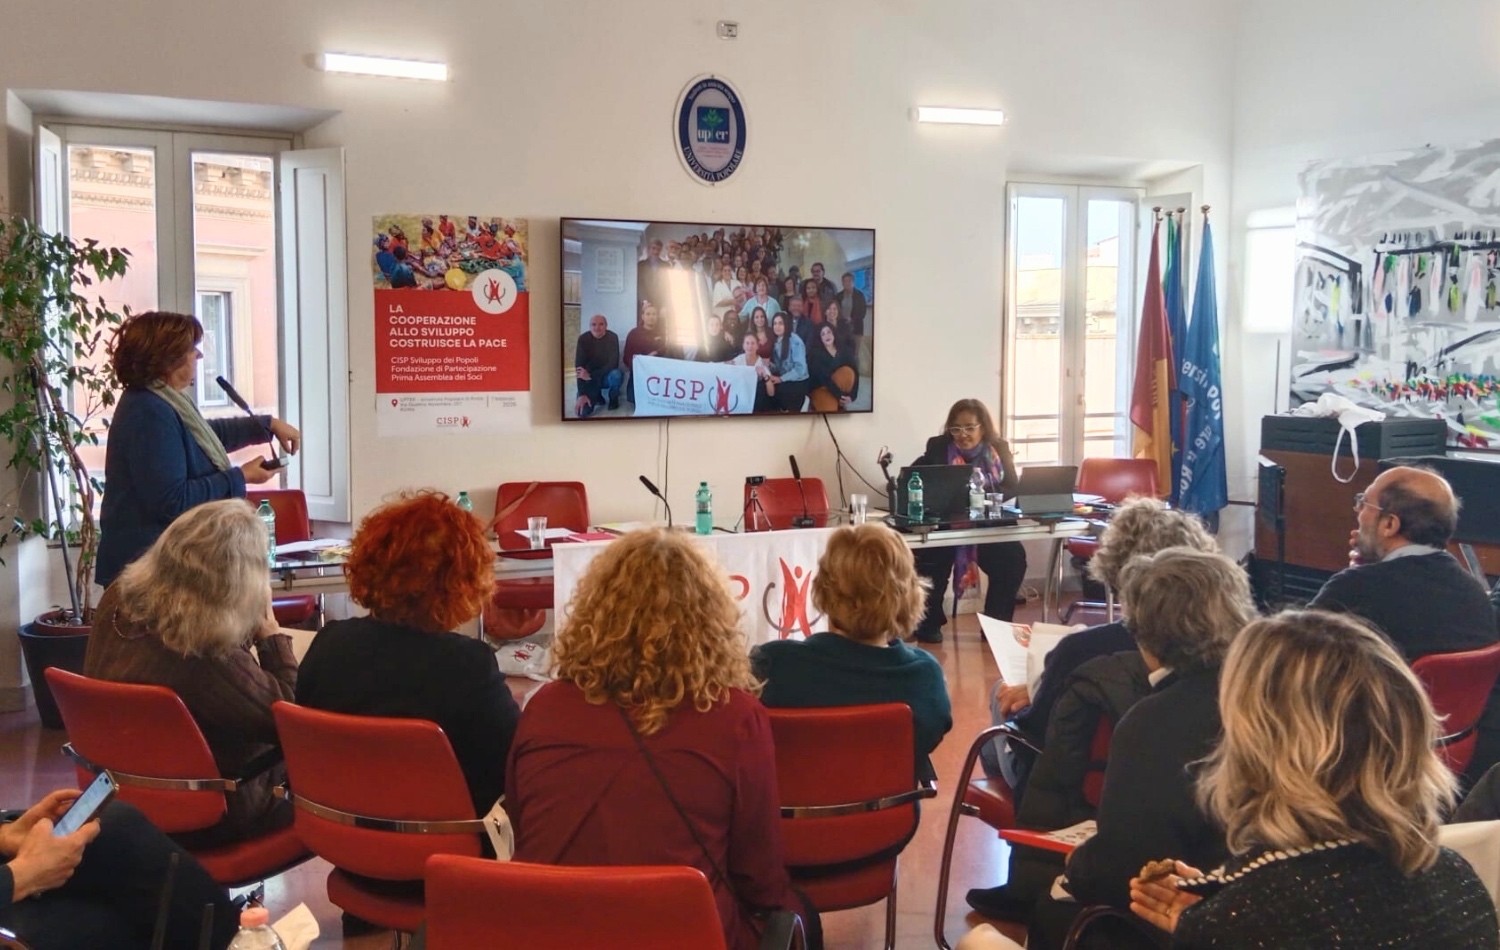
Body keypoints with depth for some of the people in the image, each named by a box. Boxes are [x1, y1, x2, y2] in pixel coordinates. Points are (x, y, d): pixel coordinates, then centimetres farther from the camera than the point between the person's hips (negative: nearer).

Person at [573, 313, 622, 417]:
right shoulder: (583, 339, -13)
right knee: (582, 412, -20)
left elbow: (613, 363, -21)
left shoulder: (612, 337, -14)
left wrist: (591, 374, -31)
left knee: (617, 374, -37)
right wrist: (582, 394, -28)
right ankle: (598, 396, 15)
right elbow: (579, 367, -19)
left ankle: (613, 397, -3)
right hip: (590, 379, 0)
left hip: (607, 376, 0)